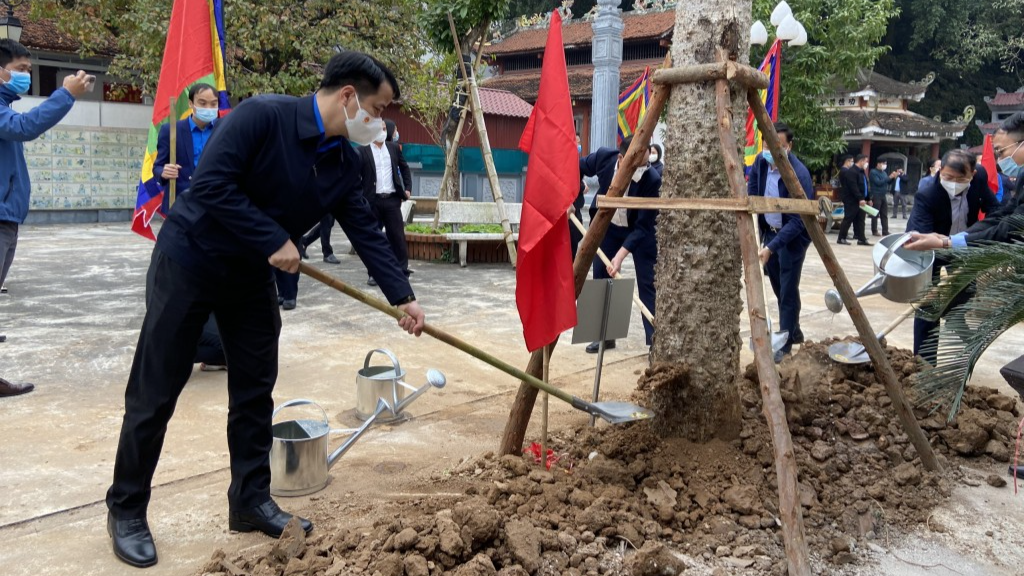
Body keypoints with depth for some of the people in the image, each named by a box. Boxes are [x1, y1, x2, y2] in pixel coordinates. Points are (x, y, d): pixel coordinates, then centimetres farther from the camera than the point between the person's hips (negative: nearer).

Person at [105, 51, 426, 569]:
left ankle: (250, 500, 22)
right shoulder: (262, 116, -23)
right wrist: (274, 241, -26)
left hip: (251, 275, 7)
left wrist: (402, 297, -8)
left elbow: (366, 232, -1)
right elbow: (211, 185, -29)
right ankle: (126, 510, 17)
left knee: (255, 390, 8)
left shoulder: (345, 163, -1)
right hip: (190, 260, -7)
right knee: (155, 393, 1)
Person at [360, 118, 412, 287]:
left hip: (392, 199, 2)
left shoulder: (394, 147, 9)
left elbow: (404, 167, 20)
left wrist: (407, 188, 12)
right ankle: (374, 273, 11)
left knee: (397, 235, 2)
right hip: (372, 201, -2)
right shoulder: (363, 151, -2)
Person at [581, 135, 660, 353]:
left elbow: (642, 227, -30)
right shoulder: (604, 157, -25)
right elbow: (578, 168, -1)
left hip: (640, 231, -3)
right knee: (600, 279, 6)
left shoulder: (652, 180, -33)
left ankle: (655, 339, 0)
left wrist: (620, 256, -36)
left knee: (648, 283, -5)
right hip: (607, 225, 4)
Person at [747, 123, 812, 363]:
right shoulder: (761, 161, -9)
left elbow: (798, 221, -30)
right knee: (778, 287, 17)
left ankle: (785, 343, 5)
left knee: (788, 291, -6)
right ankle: (794, 331, 35)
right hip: (769, 231, 7)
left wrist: (772, 247, -37)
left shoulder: (799, 174, -29)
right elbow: (751, 194, 6)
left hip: (793, 236, -7)